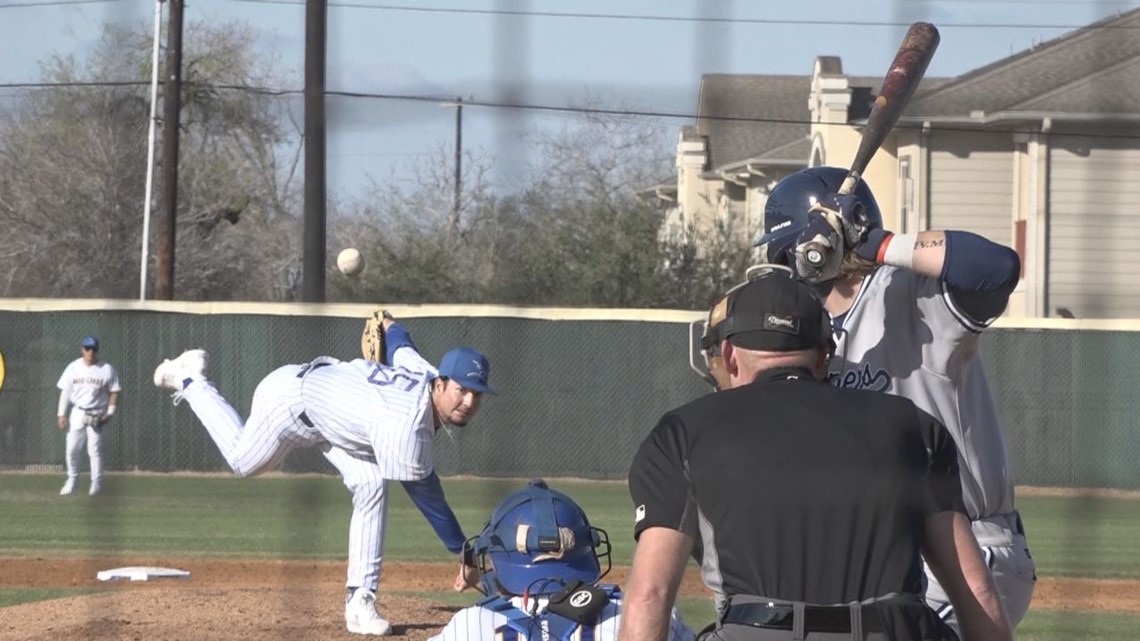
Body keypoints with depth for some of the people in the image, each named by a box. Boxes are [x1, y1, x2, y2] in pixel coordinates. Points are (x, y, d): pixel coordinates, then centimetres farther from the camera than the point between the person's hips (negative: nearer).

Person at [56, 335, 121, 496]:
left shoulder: (106, 369, -4)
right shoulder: (73, 368, 2)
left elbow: (115, 392, 1)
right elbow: (65, 391, 5)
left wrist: (110, 412, -8)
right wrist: (61, 413, 1)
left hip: (96, 416, -2)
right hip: (77, 414, 2)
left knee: (95, 449, -6)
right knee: (72, 448, 2)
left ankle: (97, 483, 2)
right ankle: (72, 480, 16)